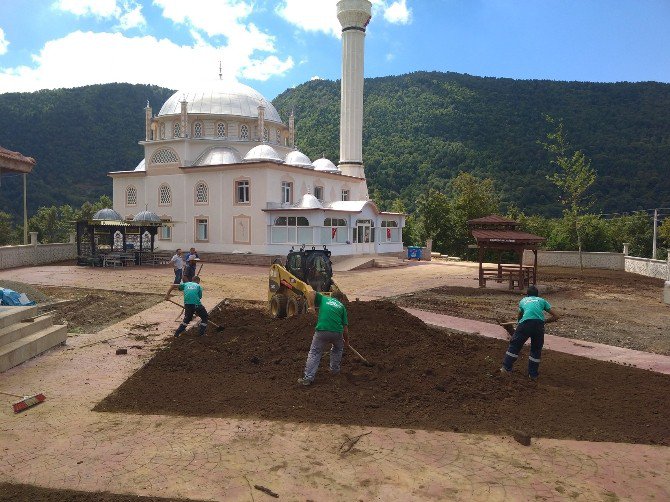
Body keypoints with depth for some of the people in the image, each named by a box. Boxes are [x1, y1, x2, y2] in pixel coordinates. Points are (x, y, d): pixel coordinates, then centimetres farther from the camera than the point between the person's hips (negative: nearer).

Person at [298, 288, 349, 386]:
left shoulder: (324, 299, 21)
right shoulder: (341, 306, 22)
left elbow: (311, 292, 3)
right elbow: (345, 327, 18)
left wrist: (311, 305, 13)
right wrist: (346, 340, 32)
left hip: (322, 331, -1)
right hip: (337, 332, 1)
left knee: (314, 353, 9)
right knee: (338, 349, 32)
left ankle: (308, 377, -1)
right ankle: (335, 369, 37)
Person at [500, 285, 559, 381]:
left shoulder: (523, 300, 32)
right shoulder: (542, 300, 29)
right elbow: (555, 316, 25)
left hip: (525, 323, -1)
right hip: (539, 325, 1)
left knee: (514, 345, 14)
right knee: (536, 349, 19)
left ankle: (506, 368, 12)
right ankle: (533, 374, 24)